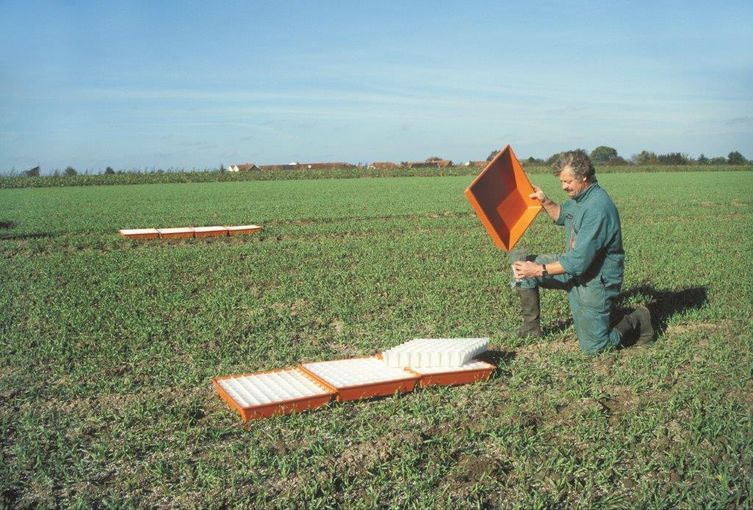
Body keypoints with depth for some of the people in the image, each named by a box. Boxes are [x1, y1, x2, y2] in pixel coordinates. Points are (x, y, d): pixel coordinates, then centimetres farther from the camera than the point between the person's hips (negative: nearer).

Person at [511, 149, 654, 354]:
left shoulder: (598, 207, -29)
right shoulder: (579, 196, -1)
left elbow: (579, 261, -30)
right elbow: (561, 216, 22)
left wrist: (540, 270, -27)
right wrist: (545, 201, 3)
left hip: (595, 279, -9)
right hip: (574, 266, 9)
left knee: (593, 347, -1)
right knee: (523, 265, -3)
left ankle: (636, 322, 23)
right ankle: (531, 328, 8)